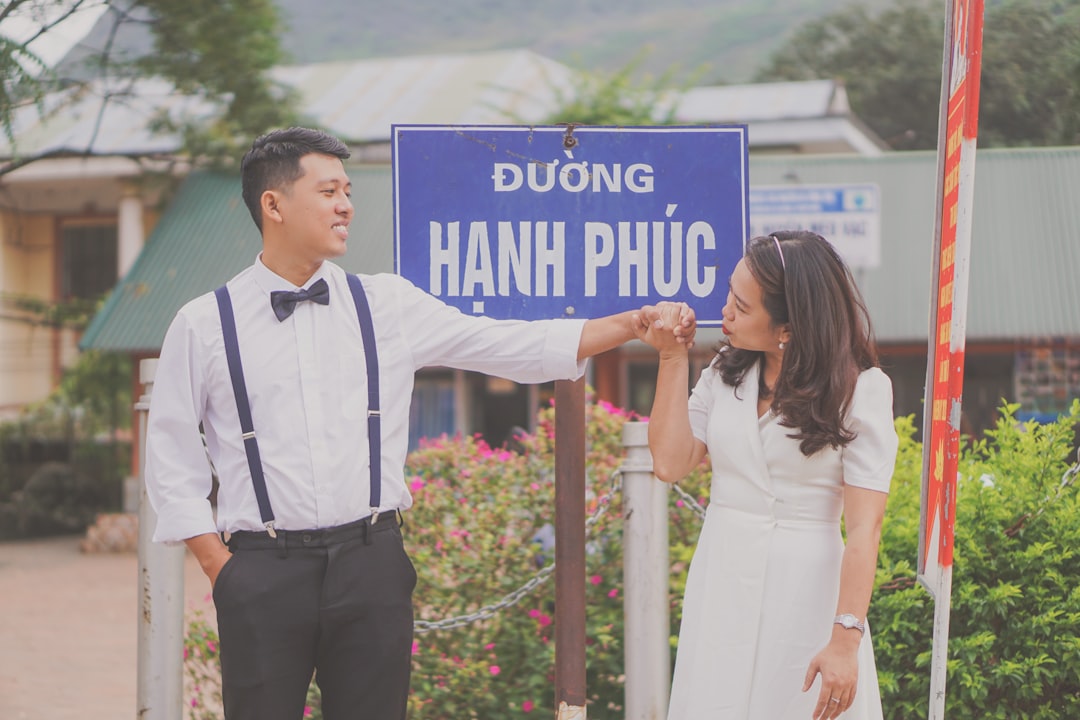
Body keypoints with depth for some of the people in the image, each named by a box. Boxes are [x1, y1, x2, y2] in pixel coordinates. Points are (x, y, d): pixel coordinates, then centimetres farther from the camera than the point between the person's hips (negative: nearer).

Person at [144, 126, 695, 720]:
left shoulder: (388, 306, 9)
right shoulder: (204, 326, 3)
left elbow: (510, 345, 7)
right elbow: (171, 462, 5)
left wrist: (632, 324, -1)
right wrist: (221, 570, -2)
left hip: (371, 562, 2)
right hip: (262, 574, -2)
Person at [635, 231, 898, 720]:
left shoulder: (860, 390, -8)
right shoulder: (726, 372, 8)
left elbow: (864, 527, -14)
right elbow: (670, 463, -1)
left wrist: (845, 639, -22)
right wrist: (673, 358, 0)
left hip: (805, 594, -4)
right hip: (720, 587, 4)